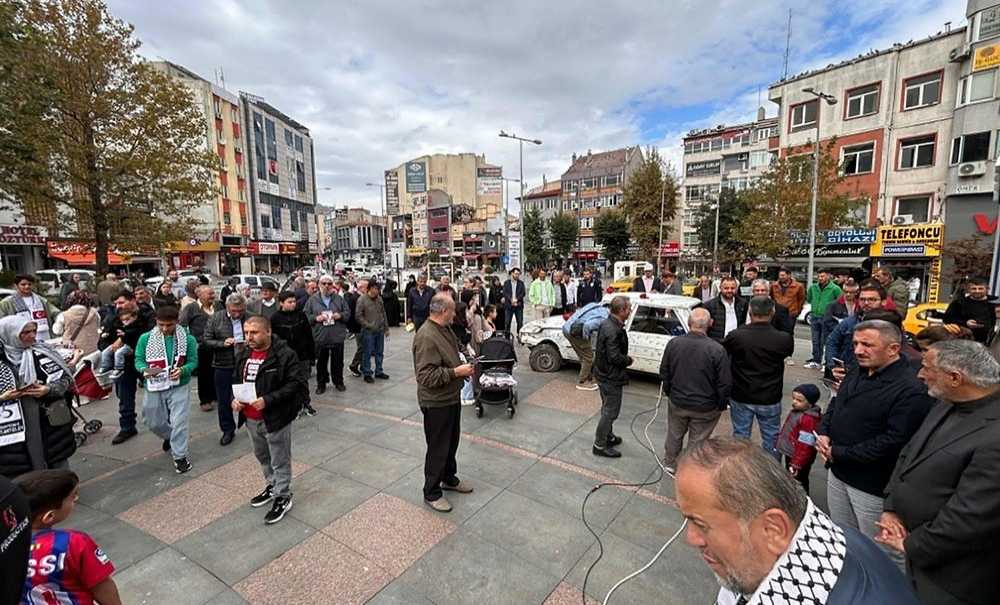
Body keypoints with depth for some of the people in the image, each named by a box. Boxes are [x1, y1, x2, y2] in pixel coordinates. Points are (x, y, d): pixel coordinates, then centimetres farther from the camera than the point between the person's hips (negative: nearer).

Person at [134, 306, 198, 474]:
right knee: (154, 423, 17)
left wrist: (182, 370, -25)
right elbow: (138, 360, 0)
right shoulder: (145, 338, -6)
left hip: (179, 387, -2)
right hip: (155, 388, 3)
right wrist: (144, 370, -22)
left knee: (179, 422, -5)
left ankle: (180, 457, 9)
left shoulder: (188, 339, -9)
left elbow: (193, 361, -5)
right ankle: (169, 437, 49)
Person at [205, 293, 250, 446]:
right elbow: (207, 340, -2)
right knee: (224, 400, 11)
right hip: (223, 365, 1)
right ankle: (228, 430, 29)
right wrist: (223, 343, -19)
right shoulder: (215, 319, -5)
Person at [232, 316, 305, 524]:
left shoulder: (285, 355, -19)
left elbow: (296, 384, -22)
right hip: (251, 419, 8)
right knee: (262, 456, 25)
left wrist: (268, 400, -27)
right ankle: (272, 485, 46)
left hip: (275, 418, -7)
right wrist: (235, 398, -1)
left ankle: (283, 497, 24)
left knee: (280, 461, 7)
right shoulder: (243, 354, 5)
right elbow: (237, 380, 18)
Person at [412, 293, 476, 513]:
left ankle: (449, 479, 45)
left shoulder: (445, 329, 4)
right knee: (438, 448, 7)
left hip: (451, 397, 9)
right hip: (436, 402, -9)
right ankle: (432, 493, 27)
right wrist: (456, 372, -25)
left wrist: (463, 368, 3)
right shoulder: (426, 337, -27)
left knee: (452, 441, 24)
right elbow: (427, 376, -30)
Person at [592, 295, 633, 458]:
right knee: (610, 411, 3)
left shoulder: (607, 324, 4)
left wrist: (625, 358, 9)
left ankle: (608, 436, 42)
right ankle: (600, 445, 15)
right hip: (610, 377, -10)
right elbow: (614, 357, -28)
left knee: (608, 408, 24)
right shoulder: (613, 331, -28)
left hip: (604, 374, 10)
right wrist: (629, 360, -10)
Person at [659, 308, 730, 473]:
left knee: (674, 435, 23)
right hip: (705, 408, -3)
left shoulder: (673, 343, -12)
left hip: (677, 402, 3)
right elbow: (725, 383, -15)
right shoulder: (717, 349, -22)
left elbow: (664, 372, 0)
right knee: (697, 441, 15)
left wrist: (669, 391, 16)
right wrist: (722, 404, 1)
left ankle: (670, 464, 42)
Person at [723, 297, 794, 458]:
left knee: (740, 438, 15)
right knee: (771, 439, 19)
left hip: (741, 398, 0)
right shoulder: (784, 339, -17)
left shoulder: (736, 336, -19)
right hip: (770, 399, 0)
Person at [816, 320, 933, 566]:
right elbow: (835, 405, 15)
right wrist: (823, 433, -2)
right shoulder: (856, 372, 4)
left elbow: (892, 442, -24)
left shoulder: (910, 390, -21)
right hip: (838, 472, 8)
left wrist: (837, 453, -19)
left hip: (872, 484, -7)